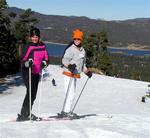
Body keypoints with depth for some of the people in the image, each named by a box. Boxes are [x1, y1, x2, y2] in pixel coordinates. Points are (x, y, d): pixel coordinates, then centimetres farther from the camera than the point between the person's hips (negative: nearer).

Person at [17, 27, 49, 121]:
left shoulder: (43, 46, 5)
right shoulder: (28, 47, -10)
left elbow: (46, 58, 14)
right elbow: (23, 60, -13)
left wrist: (44, 63, -7)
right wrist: (27, 63, -34)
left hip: (37, 73, 6)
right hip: (28, 72, -6)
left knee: (33, 94, 9)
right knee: (30, 92, -15)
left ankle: (27, 114, 21)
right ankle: (24, 115, -10)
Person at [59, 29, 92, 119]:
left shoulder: (82, 50, 16)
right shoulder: (70, 49, -10)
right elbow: (64, 60, -19)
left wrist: (87, 71, 19)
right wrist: (69, 65, -36)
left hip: (76, 74, 9)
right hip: (69, 73, -9)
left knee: (72, 93, 10)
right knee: (70, 93, -12)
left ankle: (67, 111, 16)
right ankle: (66, 111, -9)